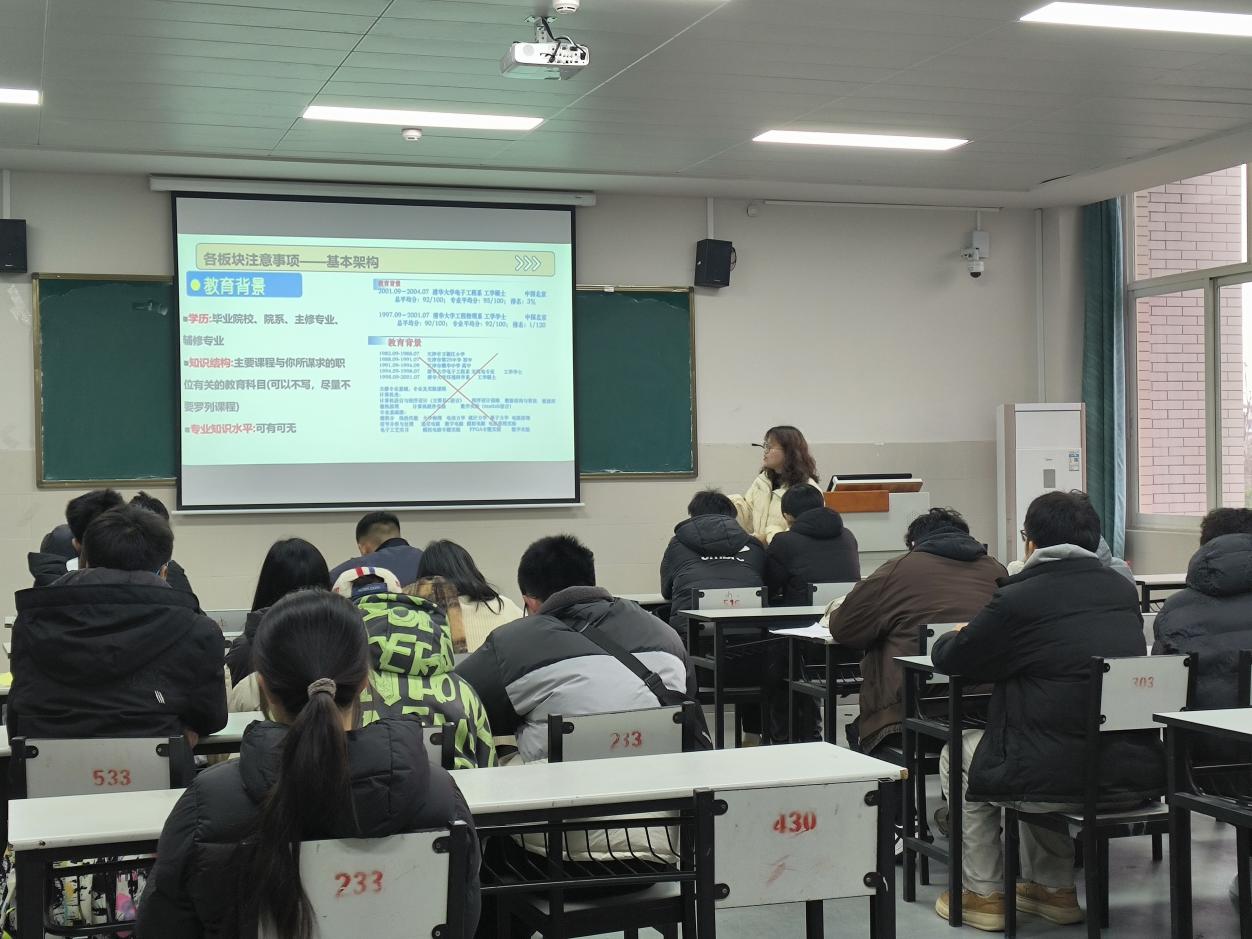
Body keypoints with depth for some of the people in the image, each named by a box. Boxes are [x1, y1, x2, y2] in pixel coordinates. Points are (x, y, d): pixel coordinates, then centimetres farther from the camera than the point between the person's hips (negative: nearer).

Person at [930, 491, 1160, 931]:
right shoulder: (1124, 590, 7)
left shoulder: (1018, 599, -11)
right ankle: (1054, 887, 37)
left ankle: (983, 894, 25)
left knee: (957, 753, 22)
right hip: (1139, 774, 6)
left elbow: (949, 660, 1)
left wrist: (953, 638, 25)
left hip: (1061, 779, -6)